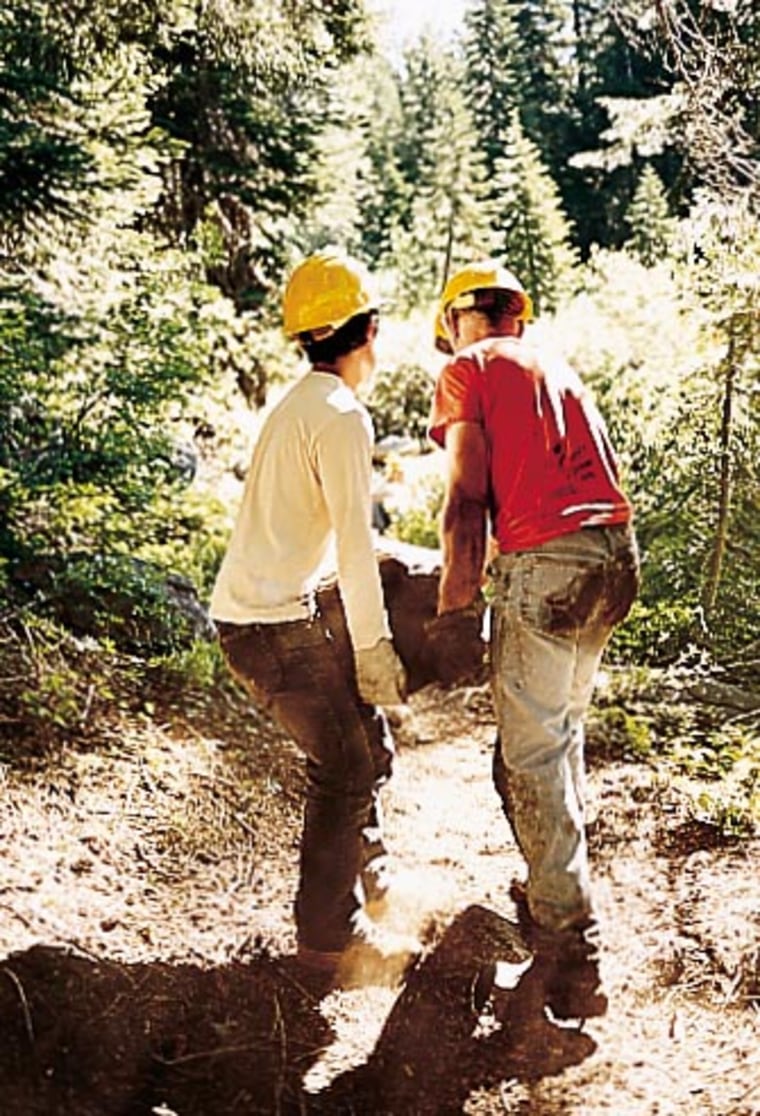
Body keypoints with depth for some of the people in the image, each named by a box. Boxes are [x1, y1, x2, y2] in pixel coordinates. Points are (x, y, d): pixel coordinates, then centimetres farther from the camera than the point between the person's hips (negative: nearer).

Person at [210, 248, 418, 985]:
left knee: (365, 738, 19)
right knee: (345, 767, -2)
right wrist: (373, 646, -13)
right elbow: (355, 544, -17)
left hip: (249, 612, 10)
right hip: (275, 623, -10)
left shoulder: (299, 403, 17)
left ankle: (369, 886, 33)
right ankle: (329, 938, 7)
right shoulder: (340, 415, -14)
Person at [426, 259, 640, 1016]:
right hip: (614, 554, 8)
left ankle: (569, 935, 5)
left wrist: (454, 610, -8)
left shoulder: (466, 370, 2)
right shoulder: (555, 364, 23)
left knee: (531, 752, 1)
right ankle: (557, 886, 35)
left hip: (542, 563, -7)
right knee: (564, 731, 22)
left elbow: (468, 499, -8)